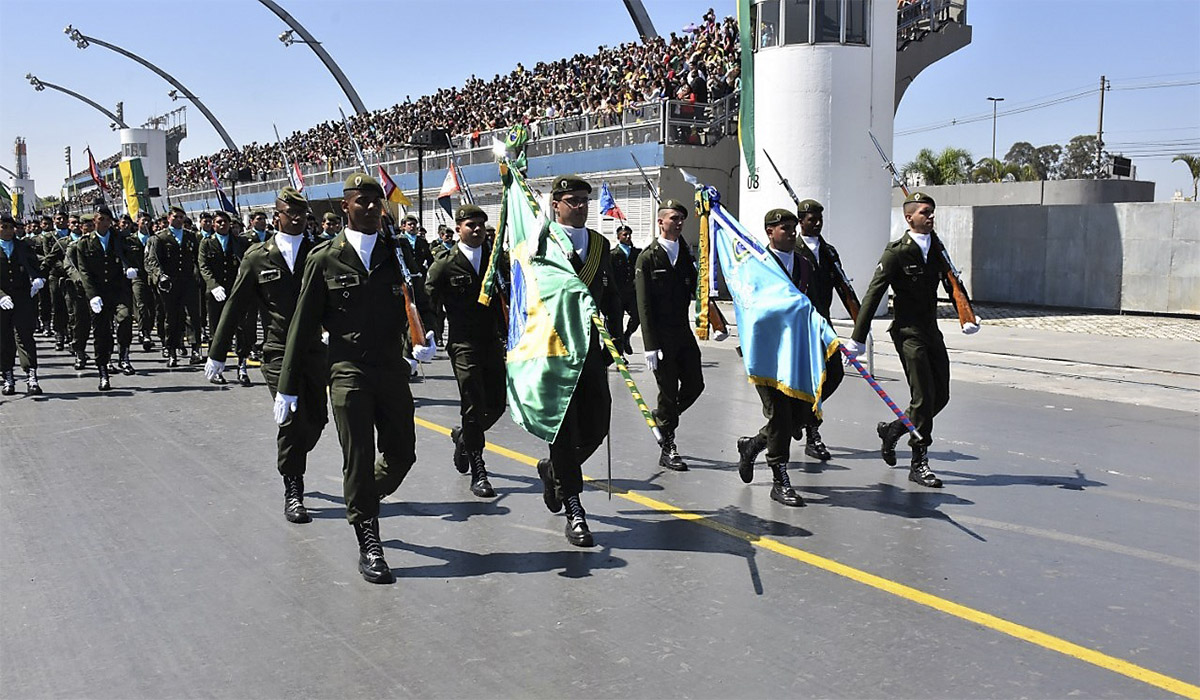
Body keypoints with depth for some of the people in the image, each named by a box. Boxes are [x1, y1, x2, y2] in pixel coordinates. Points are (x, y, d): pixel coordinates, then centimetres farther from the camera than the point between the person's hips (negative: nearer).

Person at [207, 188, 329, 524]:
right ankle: (292, 493, 4)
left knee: (317, 419, 7)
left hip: (314, 348, 2)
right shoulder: (258, 257, 4)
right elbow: (235, 305, 7)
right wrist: (217, 353, 6)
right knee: (291, 419, -9)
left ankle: (291, 463, 36)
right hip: (278, 350, -2)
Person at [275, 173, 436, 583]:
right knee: (358, 459, -1)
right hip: (349, 373, -3)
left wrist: (422, 340, -9)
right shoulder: (324, 260, 0)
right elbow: (303, 327, 2)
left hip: (393, 369, 4)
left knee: (402, 454, 8)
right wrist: (288, 387, 1)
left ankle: (362, 503, 39)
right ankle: (368, 546, 12)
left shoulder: (397, 254, 9)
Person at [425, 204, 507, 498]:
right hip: (463, 344, -5)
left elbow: (504, 300, 12)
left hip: (492, 342, 5)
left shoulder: (495, 259, 9)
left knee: (497, 404, 7)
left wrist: (508, 335, 7)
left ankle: (464, 436, 37)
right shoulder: (445, 265, -3)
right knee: (473, 406, -7)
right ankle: (478, 472, 2)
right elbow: (428, 302, 0)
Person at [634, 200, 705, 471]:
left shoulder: (685, 254, 11)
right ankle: (668, 450, 13)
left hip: (684, 331, 6)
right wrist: (650, 346, -17)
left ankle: (662, 417, 33)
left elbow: (695, 290, 12)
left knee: (695, 384, 7)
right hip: (662, 336, -6)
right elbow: (644, 305, -11)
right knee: (668, 391, 0)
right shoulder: (647, 258, -7)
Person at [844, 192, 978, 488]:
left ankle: (891, 430, 28)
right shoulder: (896, 253, -10)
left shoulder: (936, 247, 10)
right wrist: (858, 339, -15)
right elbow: (873, 295, -11)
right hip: (908, 333, -7)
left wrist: (967, 317, 4)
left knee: (941, 395, 8)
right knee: (923, 397, -7)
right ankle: (919, 464, 6)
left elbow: (952, 282, 16)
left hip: (931, 330, 7)